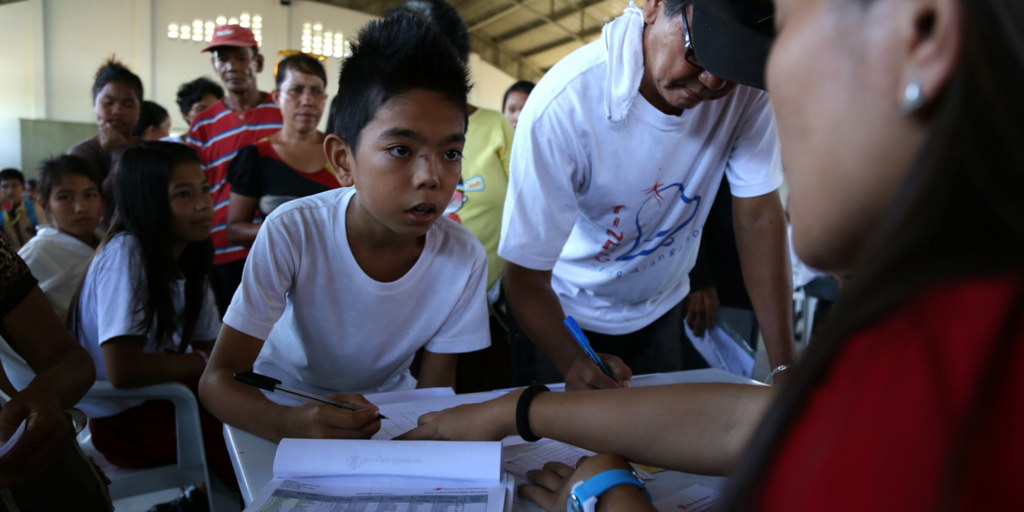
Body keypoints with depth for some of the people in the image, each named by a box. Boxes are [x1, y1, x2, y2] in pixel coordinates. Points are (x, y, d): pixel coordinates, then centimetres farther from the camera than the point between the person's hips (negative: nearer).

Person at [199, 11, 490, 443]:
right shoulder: (292, 233, -26)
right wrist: (287, 425, -43)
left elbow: (433, 393, -9)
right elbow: (217, 379, -24)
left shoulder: (463, 257, -21)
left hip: (387, 402, 3)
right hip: (282, 403, -2)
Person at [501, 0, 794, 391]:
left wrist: (785, 370, -22)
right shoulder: (564, 105, -33)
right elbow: (526, 275, -28)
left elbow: (760, 218, -17)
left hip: (661, 311, 4)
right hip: (564, 316, -3)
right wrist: (574, 364, -46)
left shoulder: (748, 89, -22)